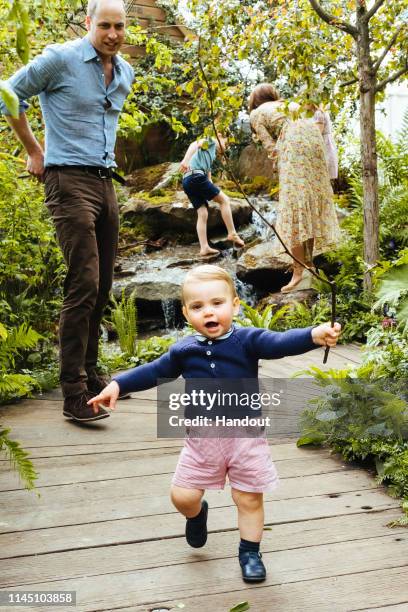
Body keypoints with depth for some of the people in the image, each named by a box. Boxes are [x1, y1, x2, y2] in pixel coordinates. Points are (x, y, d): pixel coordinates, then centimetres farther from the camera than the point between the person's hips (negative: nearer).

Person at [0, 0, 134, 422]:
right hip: (70, 181, -7)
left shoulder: (125, 74, 16)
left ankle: (89, 373, 22)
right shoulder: (60, 59, -5)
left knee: (101, 287, 9)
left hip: (106, 182, 7)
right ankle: (74, 394, -11)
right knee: (83, 284, -15)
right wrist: (35, 151, 6)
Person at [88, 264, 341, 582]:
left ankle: (250, 552, 32)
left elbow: (280, 343, -27)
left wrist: (314, 335, -46)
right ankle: (197, 513, 42)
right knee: (183, 496, 6)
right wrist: (117, 385, 5)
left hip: (246, 435, -2)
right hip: (202, 439, 3)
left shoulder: (248, 340, -12)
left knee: (249, 498, 9)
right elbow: (154, 372, 11)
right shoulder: (183, 350, -1)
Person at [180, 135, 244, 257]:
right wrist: (185, 160, -27)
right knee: (224, 200, -2)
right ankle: (232, 234, -3)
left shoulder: (211, 155, 36)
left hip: (187, 182, 9)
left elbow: (208, 174, 33)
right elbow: (195, 144, -10)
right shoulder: (210, 141, 10)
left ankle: (204, 248, -4)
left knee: (203, 214, 3)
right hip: (196, 176, -9)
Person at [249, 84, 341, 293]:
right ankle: (309, 263, 15)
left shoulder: (255, 114, 18)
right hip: (313, 136, 6)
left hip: (293, 142, -6)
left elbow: (270, 145, 4)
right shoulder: (284, 104, 33)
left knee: (294, 205, -9)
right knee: (311, 201, 11)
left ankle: (299, 271, -16)